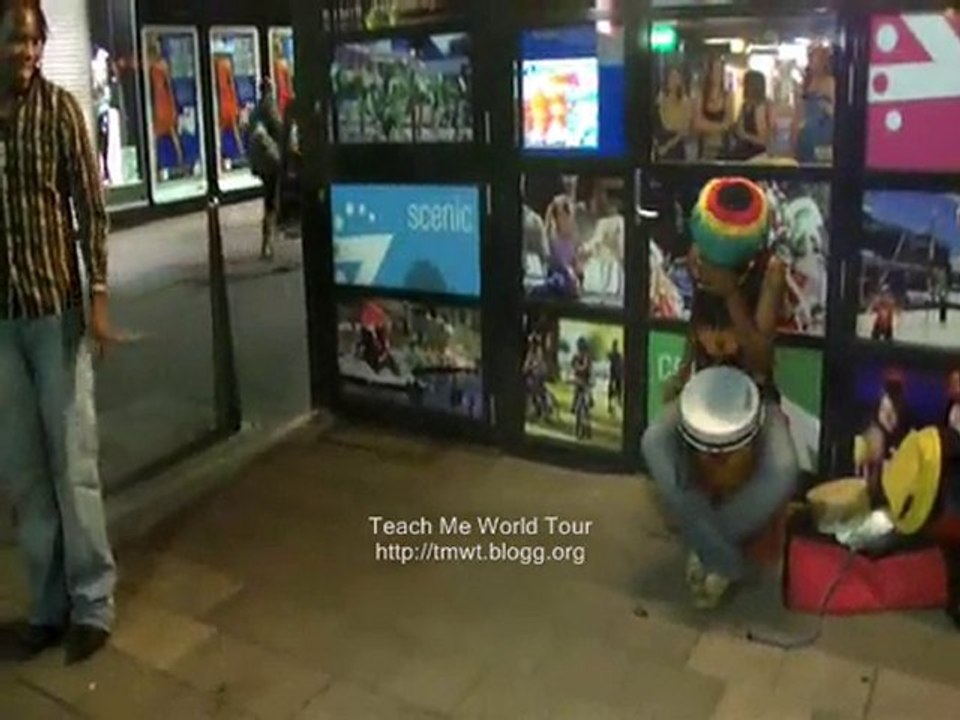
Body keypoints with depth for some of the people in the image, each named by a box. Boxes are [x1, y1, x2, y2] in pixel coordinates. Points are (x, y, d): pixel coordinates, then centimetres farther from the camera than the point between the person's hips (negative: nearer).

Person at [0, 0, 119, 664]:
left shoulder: (59, 108, -2)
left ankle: (92, 603, 17)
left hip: (55, 309, -3)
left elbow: (91, 206, -4)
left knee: (72, 461, 3)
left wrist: (98, 299, -11)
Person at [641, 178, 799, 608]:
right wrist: (682, 373, 3)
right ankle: (725, 560, -21)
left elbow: (760, 357, -22)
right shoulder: (697, 259, -5)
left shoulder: (770, 271, -16)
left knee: (784, 471, -32)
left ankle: (708, 546, -7)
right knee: (653, 443, -28)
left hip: (754, 392, -3)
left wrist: (732, 296, -32)